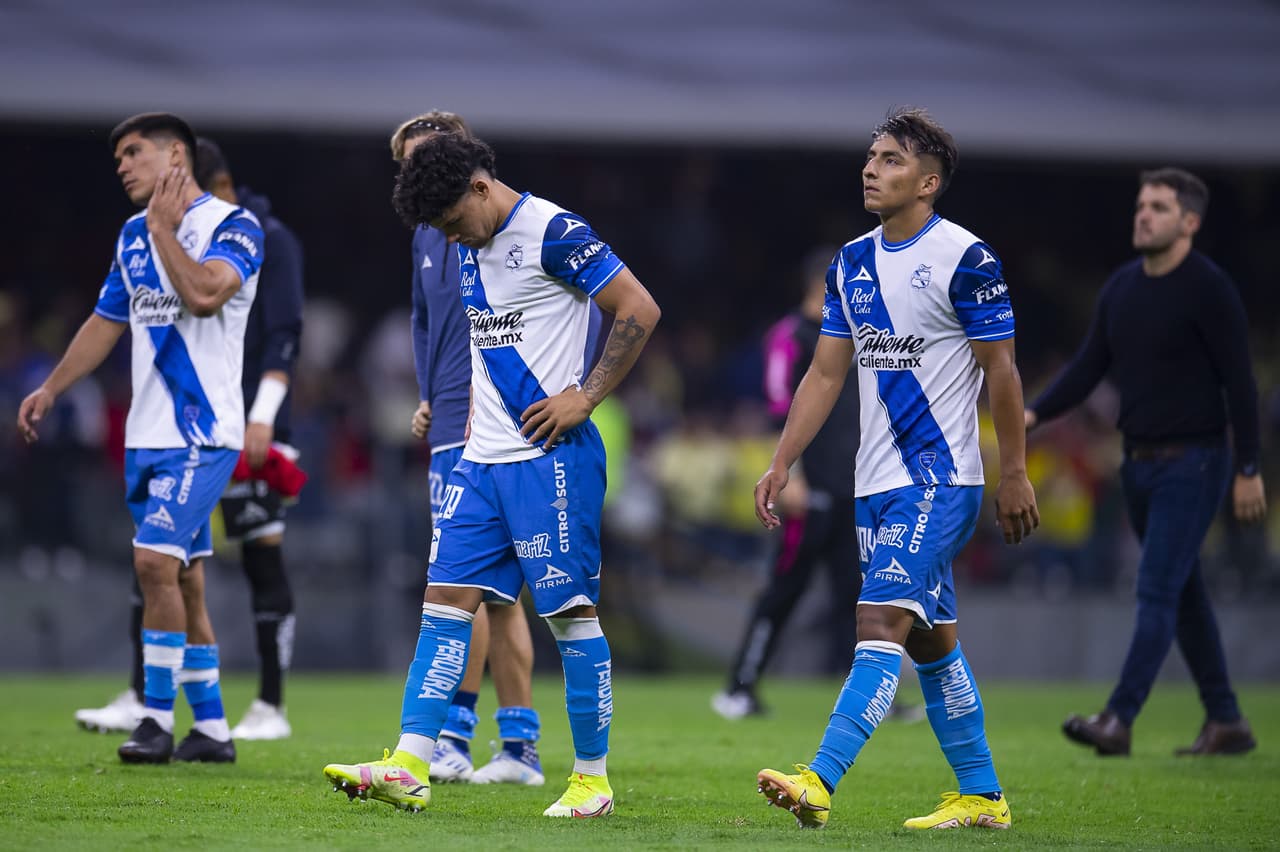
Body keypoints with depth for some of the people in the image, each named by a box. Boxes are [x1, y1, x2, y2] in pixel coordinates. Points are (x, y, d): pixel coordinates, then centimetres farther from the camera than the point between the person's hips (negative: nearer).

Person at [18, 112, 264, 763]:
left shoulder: (232, 225, -8)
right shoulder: (134, 234, 15)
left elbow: (204, 292, -25)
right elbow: (107, 322, 24)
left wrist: (162, 229, -15)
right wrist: (51, 388, 22)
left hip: (203, 430, -7)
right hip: (149, 433, 7)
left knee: (157, 559, -16)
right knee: (182, 577, 8)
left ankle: (157, 719, -9)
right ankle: (212, 728, 14)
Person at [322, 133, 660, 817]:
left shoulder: (554, 234, -12)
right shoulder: (472, 249, 14)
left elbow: (640, 309, -13)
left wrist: (585, 397, -14)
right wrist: (478, 413, 17)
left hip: (550, 458, -8)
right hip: (484, 456, 8)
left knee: (571, 611, -2)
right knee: (446, 598, -1)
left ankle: (592, 779, 7)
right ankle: (408, 768, -6)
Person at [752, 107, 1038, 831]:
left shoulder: (965, 258, -10)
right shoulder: (852, 264, 11)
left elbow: (1001, 372, -7)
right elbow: (826, 374, 14)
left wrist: (1014, 474, -6)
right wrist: (782, 464, 9)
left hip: (939, 480, -8)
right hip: (877, 484, 8)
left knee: (883, 621, -17)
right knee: (931, 639, 12)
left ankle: (820, 784, -27)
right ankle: (982, 797, 21)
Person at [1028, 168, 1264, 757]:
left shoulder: (1209, 289, -11)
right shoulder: (1122, 288, 9)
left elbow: (1238, 381, -12)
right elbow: (1088, 367, 12)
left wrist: (1248, 469, -14)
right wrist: (1035, 414, -4)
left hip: (1192, 464, -8)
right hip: (1139, 463, 8)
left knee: (1158, 592, -13)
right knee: (1184, 597, 11)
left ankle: (1119, 720, -19)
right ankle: (1226, 724, 18)